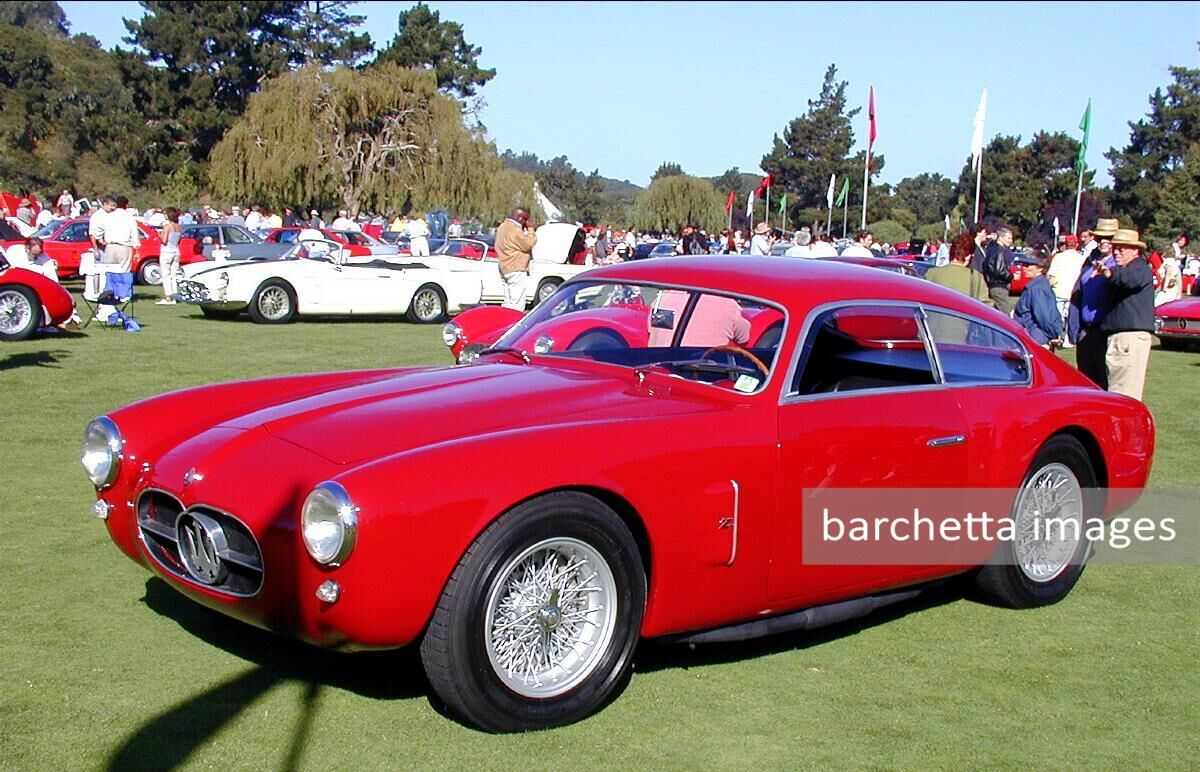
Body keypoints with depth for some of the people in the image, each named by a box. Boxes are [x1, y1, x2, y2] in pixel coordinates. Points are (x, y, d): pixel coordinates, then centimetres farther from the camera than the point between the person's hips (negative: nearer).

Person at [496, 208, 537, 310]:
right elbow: (529, 244, -14)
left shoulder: (503, 226, 14)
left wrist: (526, 230, 10)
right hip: (516, 271, -10)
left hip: (505, 269, 10)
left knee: (508, 304, 13)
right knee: (517, 304, -12)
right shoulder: (514, 230, -18)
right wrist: (530, 229, -4)